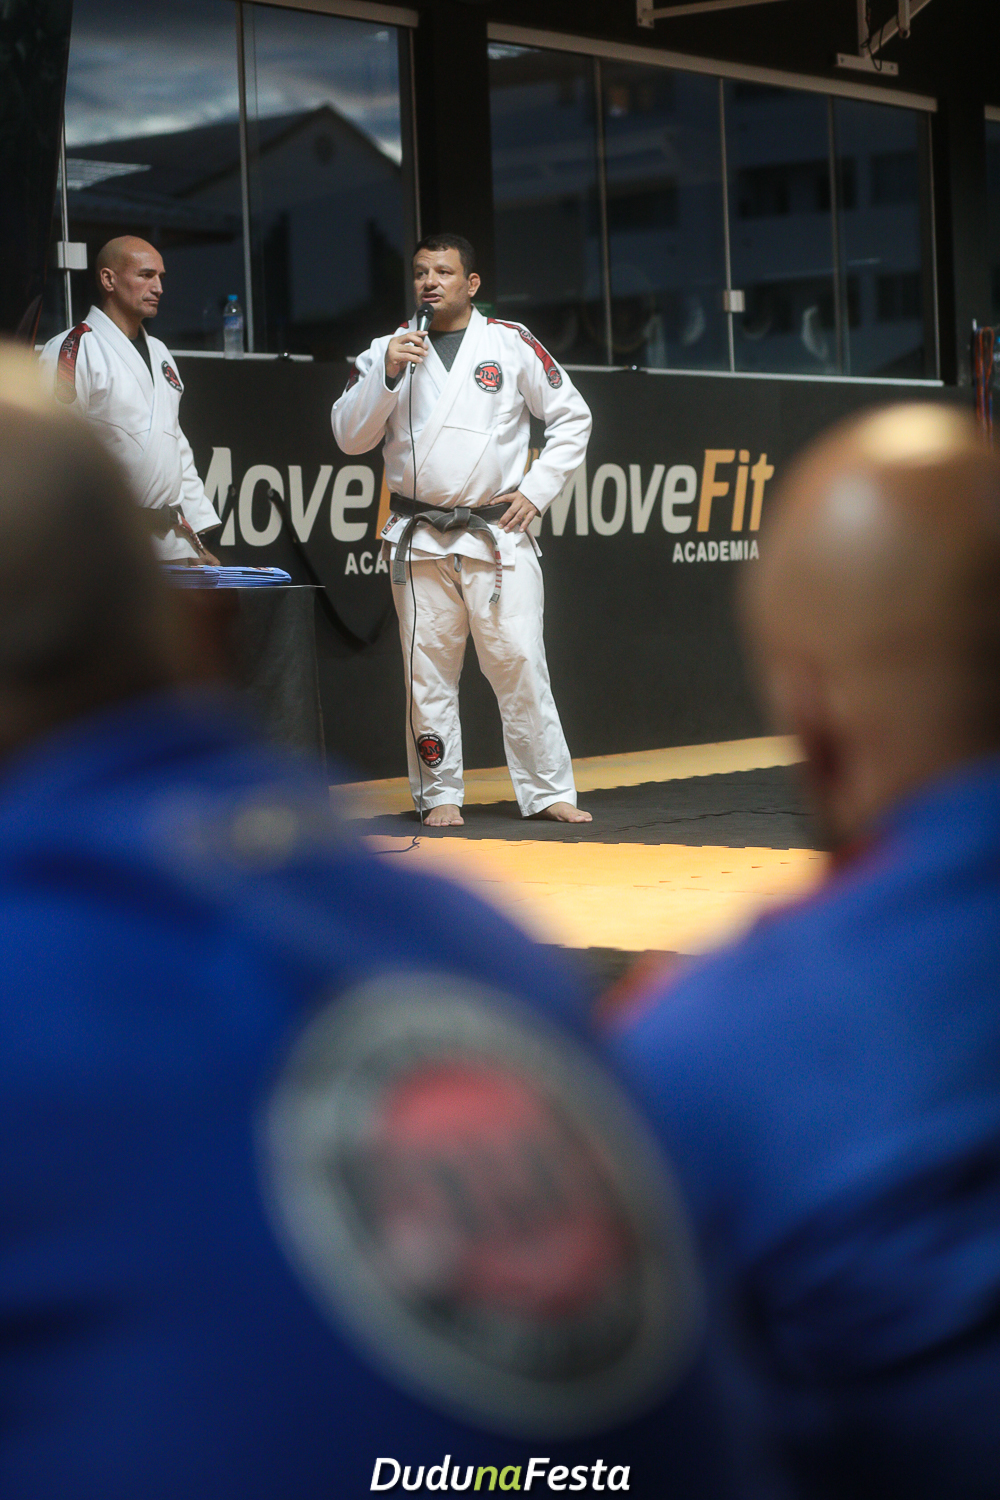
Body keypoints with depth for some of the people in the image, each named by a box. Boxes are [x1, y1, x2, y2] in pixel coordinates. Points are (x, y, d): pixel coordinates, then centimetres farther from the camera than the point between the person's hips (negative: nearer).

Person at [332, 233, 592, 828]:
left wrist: (536, 491, 1)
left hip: (497, 534, -2)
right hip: (420, 540, 2)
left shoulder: (511, 344, 4)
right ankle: (440, 795, 13)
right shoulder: (387, 351, 9)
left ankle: (549, 791, 3)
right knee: (427, 670, 3)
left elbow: (572, 417, 9)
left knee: (518, 664, -5)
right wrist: (387, 374, -11)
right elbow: (351, 437, 2)